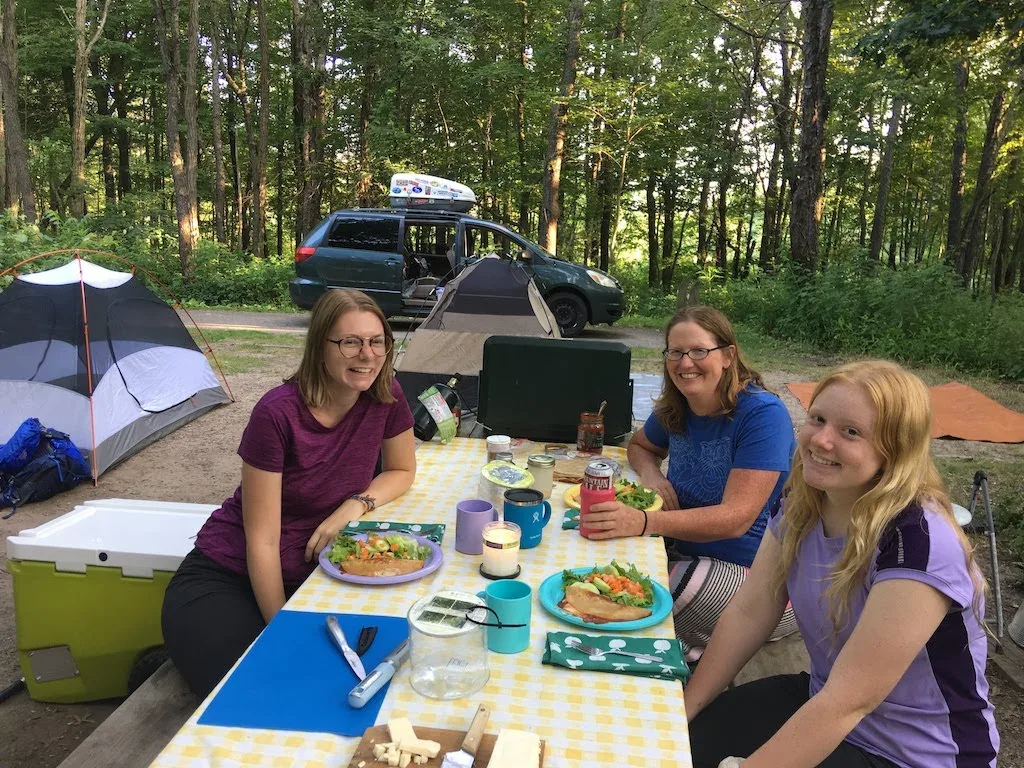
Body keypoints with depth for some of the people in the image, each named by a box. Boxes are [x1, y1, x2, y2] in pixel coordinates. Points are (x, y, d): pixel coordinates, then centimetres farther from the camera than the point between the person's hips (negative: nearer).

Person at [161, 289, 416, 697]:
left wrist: (356, 504, -13)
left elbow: (402, 471, 9)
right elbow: (262, 541, -19)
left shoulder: (386, 395, -9)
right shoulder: (278, 413, -24)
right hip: (227, 580, -4)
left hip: (308, 573, 5)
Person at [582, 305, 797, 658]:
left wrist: (644, 522, -40)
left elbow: (736, 518, -27)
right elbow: (639, 446, 22)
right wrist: (651, 474, -4)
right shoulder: (675, 409, 1)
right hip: (686, 549, 7)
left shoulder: (763, 414, -20)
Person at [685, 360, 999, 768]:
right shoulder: (801, 505, -7)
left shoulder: (919, 542, -29)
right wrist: (680, 711, -6)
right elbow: (747, 613, -3)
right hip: (821, 702, 6)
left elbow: (848, 702, -30)